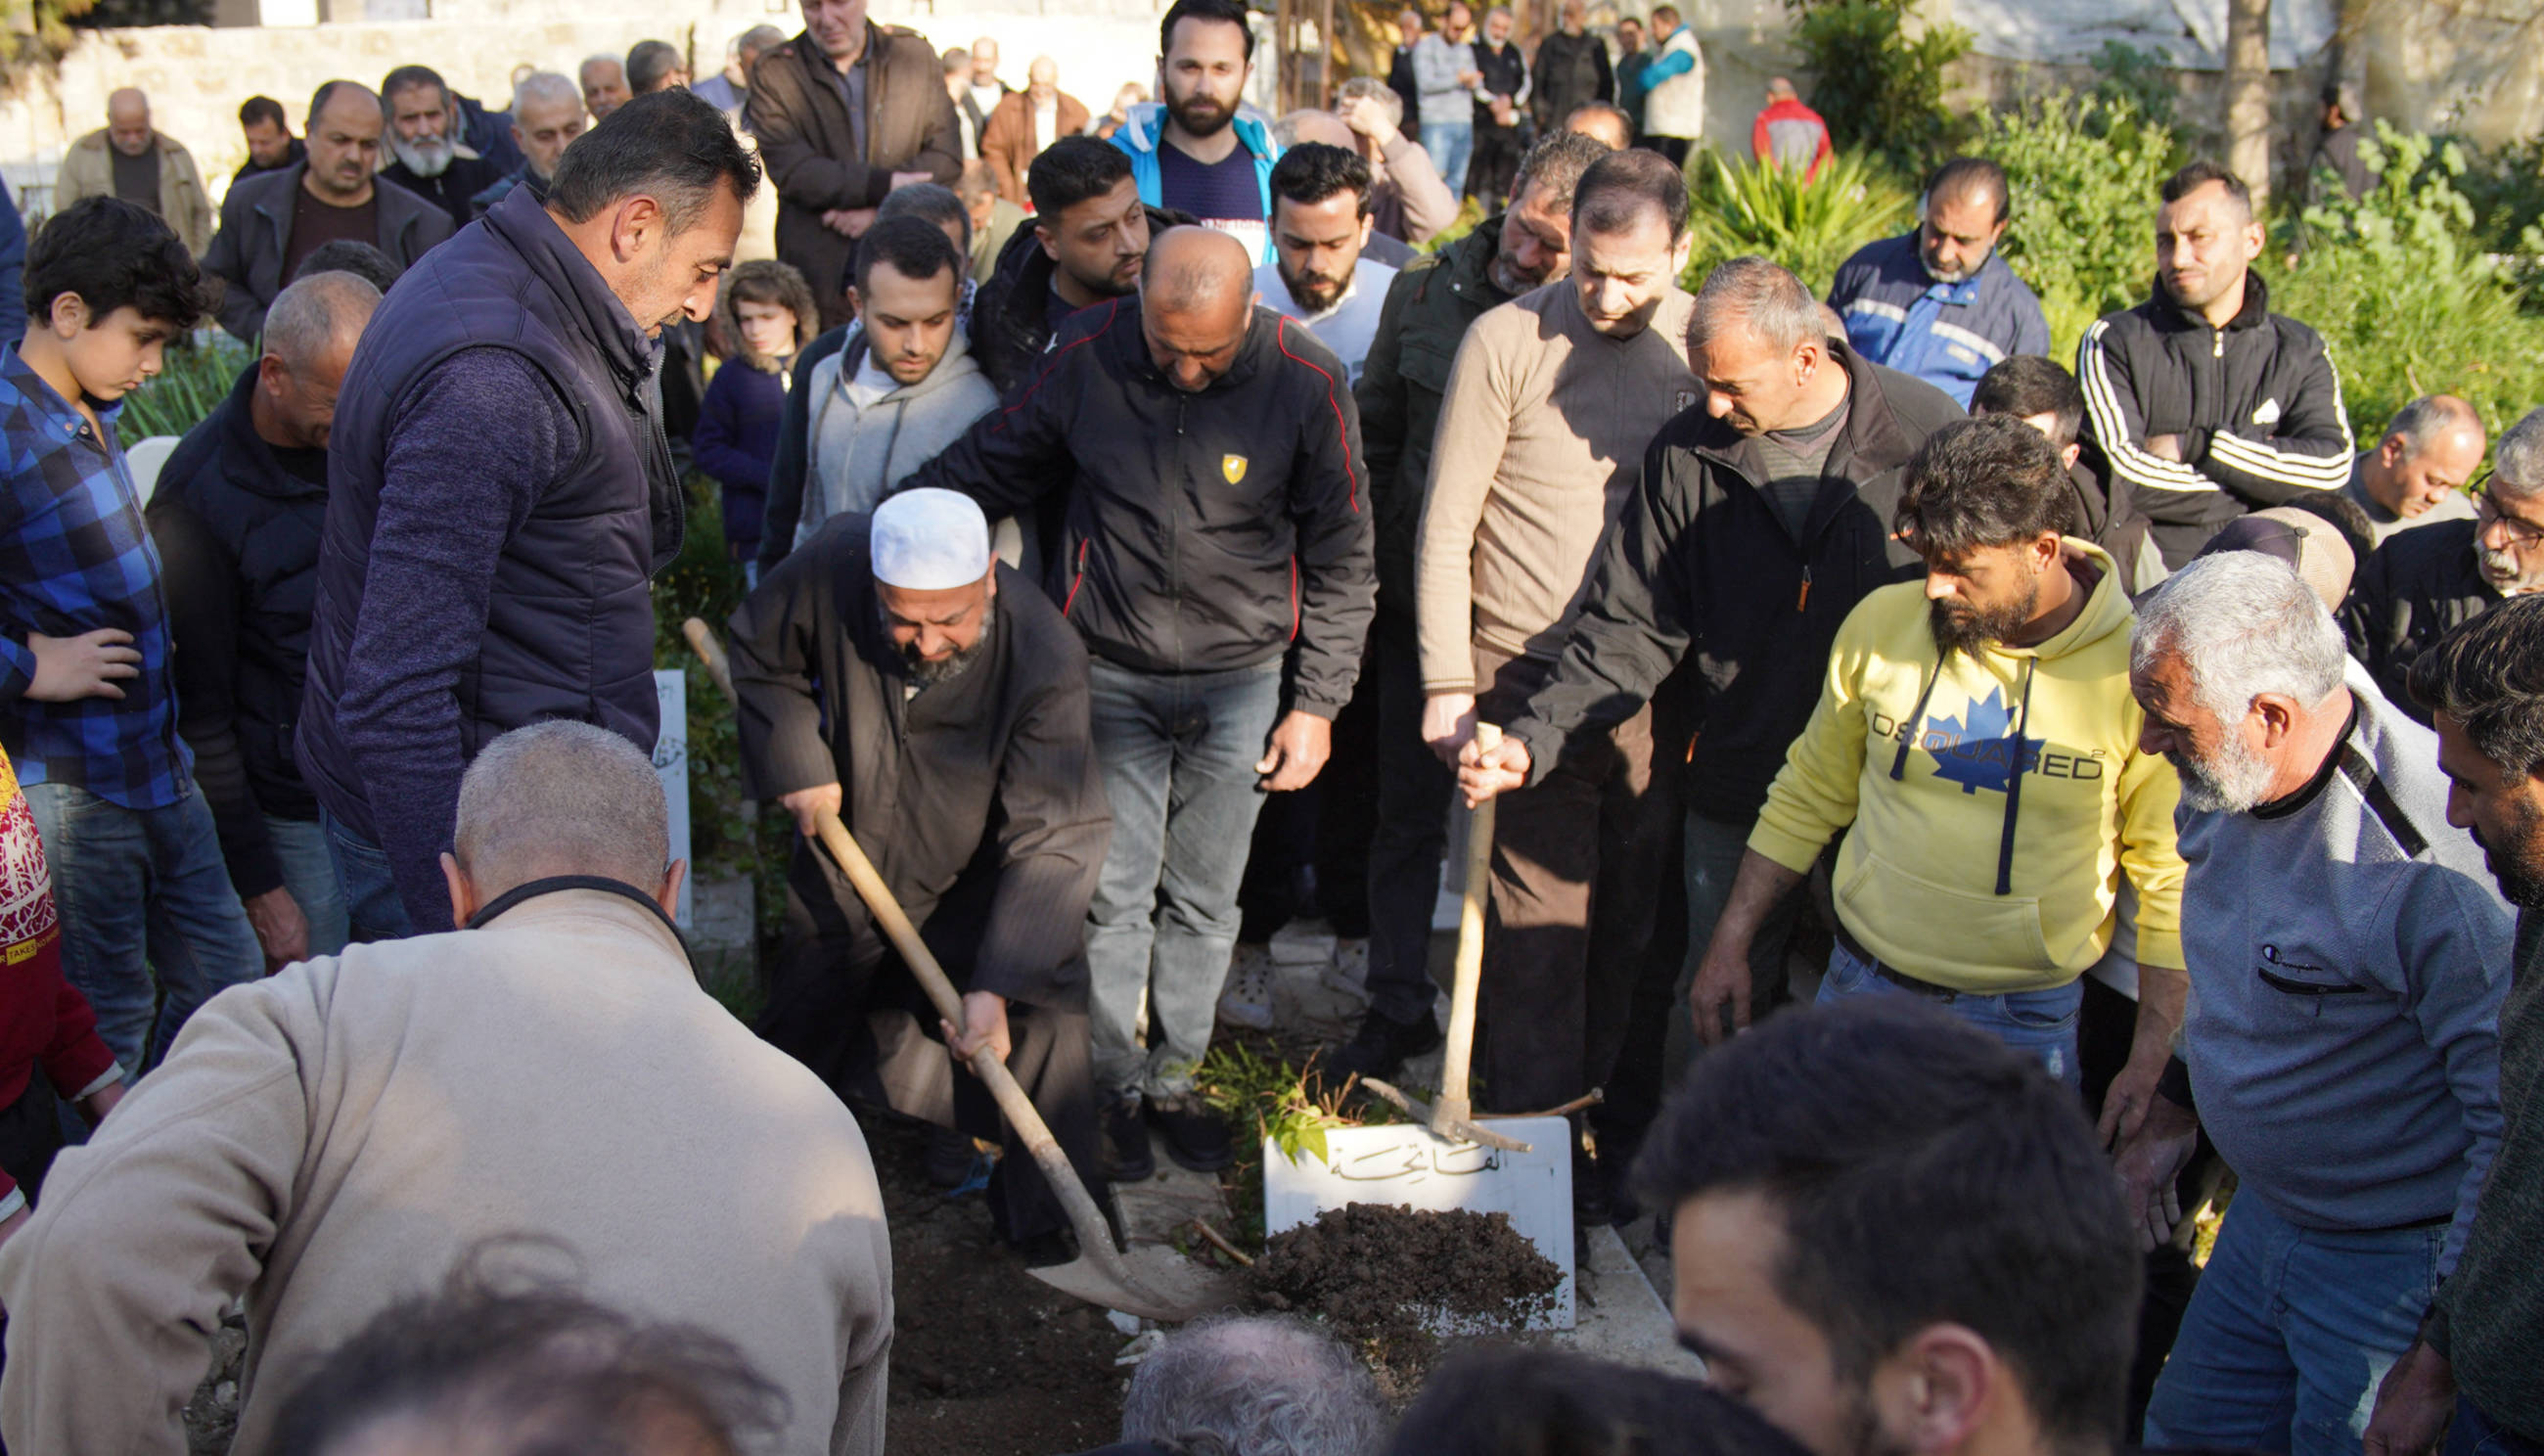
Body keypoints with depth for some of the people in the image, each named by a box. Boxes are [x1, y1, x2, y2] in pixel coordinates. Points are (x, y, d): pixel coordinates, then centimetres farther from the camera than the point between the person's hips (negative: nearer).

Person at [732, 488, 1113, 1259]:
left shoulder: (1047, 659, -35)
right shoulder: (832, 565, -28)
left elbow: (1052, 839, -34)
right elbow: (762, 658, -4)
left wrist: (996, 987, -40)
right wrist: (796, 767, -14)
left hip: (981, 877, -2)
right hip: (847, 853, 3)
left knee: (1042, 1021, -14)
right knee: (803, 1029, 17)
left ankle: (1050, 1230, 5)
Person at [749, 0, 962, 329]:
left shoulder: (915, 54, 7)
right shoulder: (774, 72, 1)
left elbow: (947, 155, 4)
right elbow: (792, 171, -9)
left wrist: (879, 208, -10)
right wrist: (884, 184, -17)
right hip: (820, 272, -1)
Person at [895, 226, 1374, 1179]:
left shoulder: (1307, 384, -11)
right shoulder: (1088, 357, -10)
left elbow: (1339, 560, -2)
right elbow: (989, 468, 6)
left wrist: (1317, 703, -1)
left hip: (1241, 680, 0)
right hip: (1109, 672, 0)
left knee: (1203, 898, 10)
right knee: (1113, 894, 3)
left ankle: (1176, 1077, 28)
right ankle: (1113, 1085, 20)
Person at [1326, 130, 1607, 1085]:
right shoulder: (1425, 292, 0)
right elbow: (1374, 437, 10)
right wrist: (1361, 586, 10)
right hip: (1422, 599, 3)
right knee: (1407, 815, 12)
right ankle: (1397, 1011, 25)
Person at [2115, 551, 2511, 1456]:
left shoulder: (2436, 860, -32)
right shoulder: (2231, 782, -5)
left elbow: (2522, 1125, -27)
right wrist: (2175, 1110, 22)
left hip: (2401, 1263, -8)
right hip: (2265, 1214, 8)